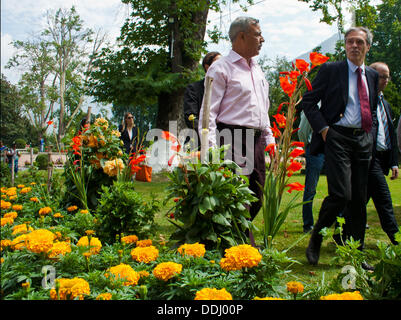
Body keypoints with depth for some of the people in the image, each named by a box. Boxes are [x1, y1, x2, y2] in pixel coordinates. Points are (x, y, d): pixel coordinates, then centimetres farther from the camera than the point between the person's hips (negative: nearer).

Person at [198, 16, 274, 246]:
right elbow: (208, 112, -9)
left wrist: (269, 139, 20)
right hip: (233, 140, -8)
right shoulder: (221, 68, -3)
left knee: (256, 198, 11)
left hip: (256, 141, 8)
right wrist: (211, 148, -17)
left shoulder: (257, 69, 21)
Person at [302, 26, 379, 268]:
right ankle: (315, 241, 4)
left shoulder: (372, 76, 17)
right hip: (338, 138, -5)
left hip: (364, 140, 5)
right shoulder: (331, 70, 2)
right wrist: (323, 129, -10)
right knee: (341, 194, -17)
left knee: (359, 199, 6)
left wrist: (371, 133, 10)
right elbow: (309, 101, -1)